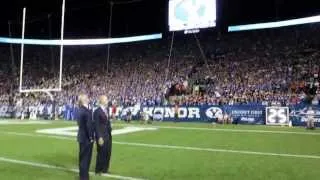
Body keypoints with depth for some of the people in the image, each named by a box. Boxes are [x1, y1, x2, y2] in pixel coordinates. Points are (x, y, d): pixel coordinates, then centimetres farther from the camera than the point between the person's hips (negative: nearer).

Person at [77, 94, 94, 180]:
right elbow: (89, 126, -25)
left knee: (83, 157, 19)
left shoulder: (80, 110, 6)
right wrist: (91, 137, -13)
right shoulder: (87, 111, -22)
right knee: (85, 158, 2)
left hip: (82, 137, 9)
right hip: (86, 138, -9)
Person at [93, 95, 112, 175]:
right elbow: (96, 126, -17)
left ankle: (105, 169, 30)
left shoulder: (106, 110, 9)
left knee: (107, 153, 14)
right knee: (101, 153, 5)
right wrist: (99, 137, -20)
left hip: (108, 135, 8)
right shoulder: (97, 111, -15)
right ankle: (98, 170, 22)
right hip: (101, 136, -8)